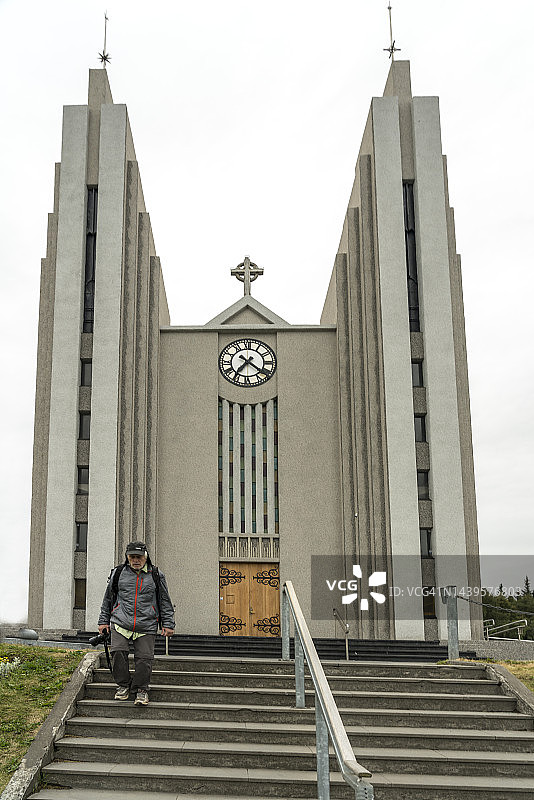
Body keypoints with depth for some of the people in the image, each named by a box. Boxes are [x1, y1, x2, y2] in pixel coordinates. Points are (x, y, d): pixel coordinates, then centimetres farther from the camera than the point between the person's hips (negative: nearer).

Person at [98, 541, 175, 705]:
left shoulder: (156, 576, 7)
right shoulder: (118, 573, 9)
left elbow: (165, 602, 11)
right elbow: (108, 598, 18)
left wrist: (168, 624, 6)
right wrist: (104, 621, 16)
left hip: (146, 626, -1)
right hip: (120, 623, 1)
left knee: (144, 658, -5)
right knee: (118, 652, -13)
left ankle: (141, 689, 13)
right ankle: (123, 685, 7)